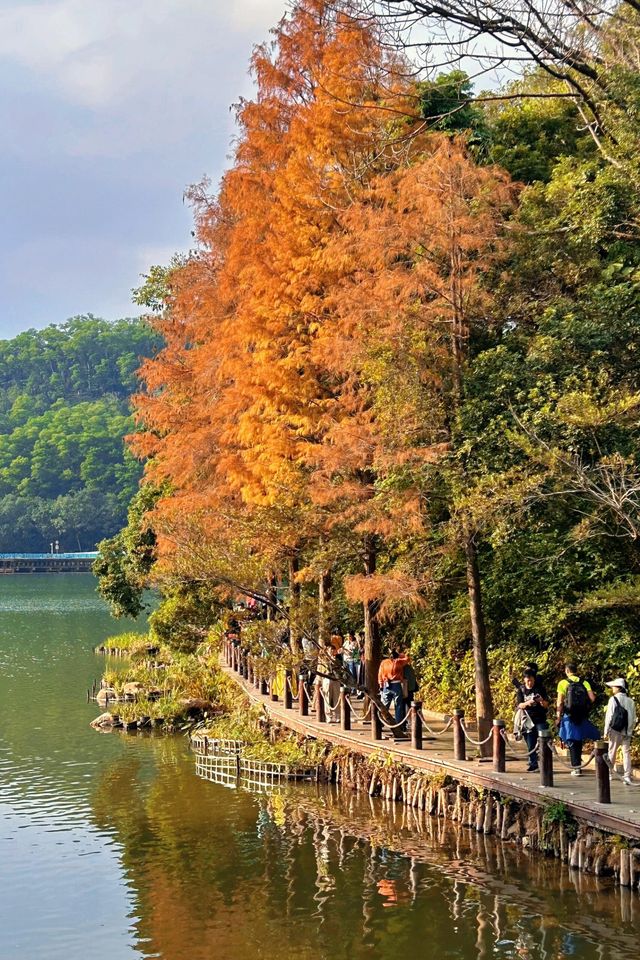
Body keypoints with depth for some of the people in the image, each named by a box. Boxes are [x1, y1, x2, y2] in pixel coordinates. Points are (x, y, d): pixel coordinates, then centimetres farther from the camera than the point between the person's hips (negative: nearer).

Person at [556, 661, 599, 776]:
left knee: (572, 742, 3)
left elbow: (560, 702, -9)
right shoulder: (584, 683, 3)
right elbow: (592, 698, -6)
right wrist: (584, 704, 13)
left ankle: (577, 768, 0)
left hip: (569, 716, -3)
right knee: (579, 741, 18)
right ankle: (578, 764, 25)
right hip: (582, 717, 3)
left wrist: (558, 717, -2)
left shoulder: (563, 683, -5)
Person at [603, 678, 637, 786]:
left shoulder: (613, 699, -7)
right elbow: (633, 719, 8)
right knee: (626, 753, 4)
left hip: (615, 731, -3)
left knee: (612, 752, 9)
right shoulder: (631, 701, 6)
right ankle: (628, 777, -4)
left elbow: (609, 717, -8)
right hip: (627, 732, 3)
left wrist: (606, 732, -3)